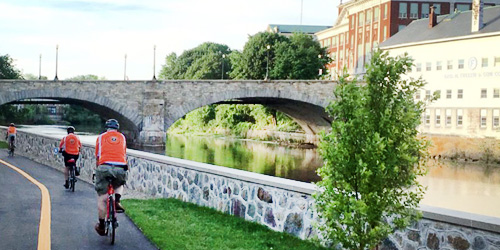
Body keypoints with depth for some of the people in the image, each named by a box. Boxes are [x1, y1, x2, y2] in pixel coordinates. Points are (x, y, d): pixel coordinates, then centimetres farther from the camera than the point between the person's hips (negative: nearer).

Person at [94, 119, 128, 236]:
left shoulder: (101, 137, 17)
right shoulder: (122, 137, 21)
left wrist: (98, 169, 36)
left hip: (105, 166, -1)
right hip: (120, 168, 1)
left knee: (101, 198, 8)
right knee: (119, 185, 35)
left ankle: (101, 226, 11)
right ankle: (117, 201, 7)